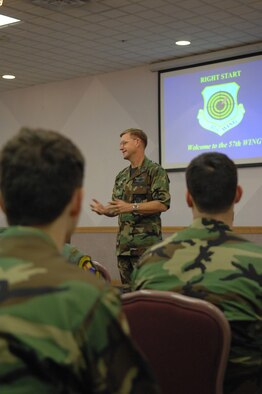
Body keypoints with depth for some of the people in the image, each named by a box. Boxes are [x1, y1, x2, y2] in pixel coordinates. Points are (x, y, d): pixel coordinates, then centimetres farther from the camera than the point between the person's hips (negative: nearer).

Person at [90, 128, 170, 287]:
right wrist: (104, 210, -2)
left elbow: (163, 204, -15)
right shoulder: (122, 176, 17)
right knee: (127, 289, 11)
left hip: (146, 242, -7)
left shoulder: (155, 171, -6)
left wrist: (132, 207, -21)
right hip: (123, 244, 7)